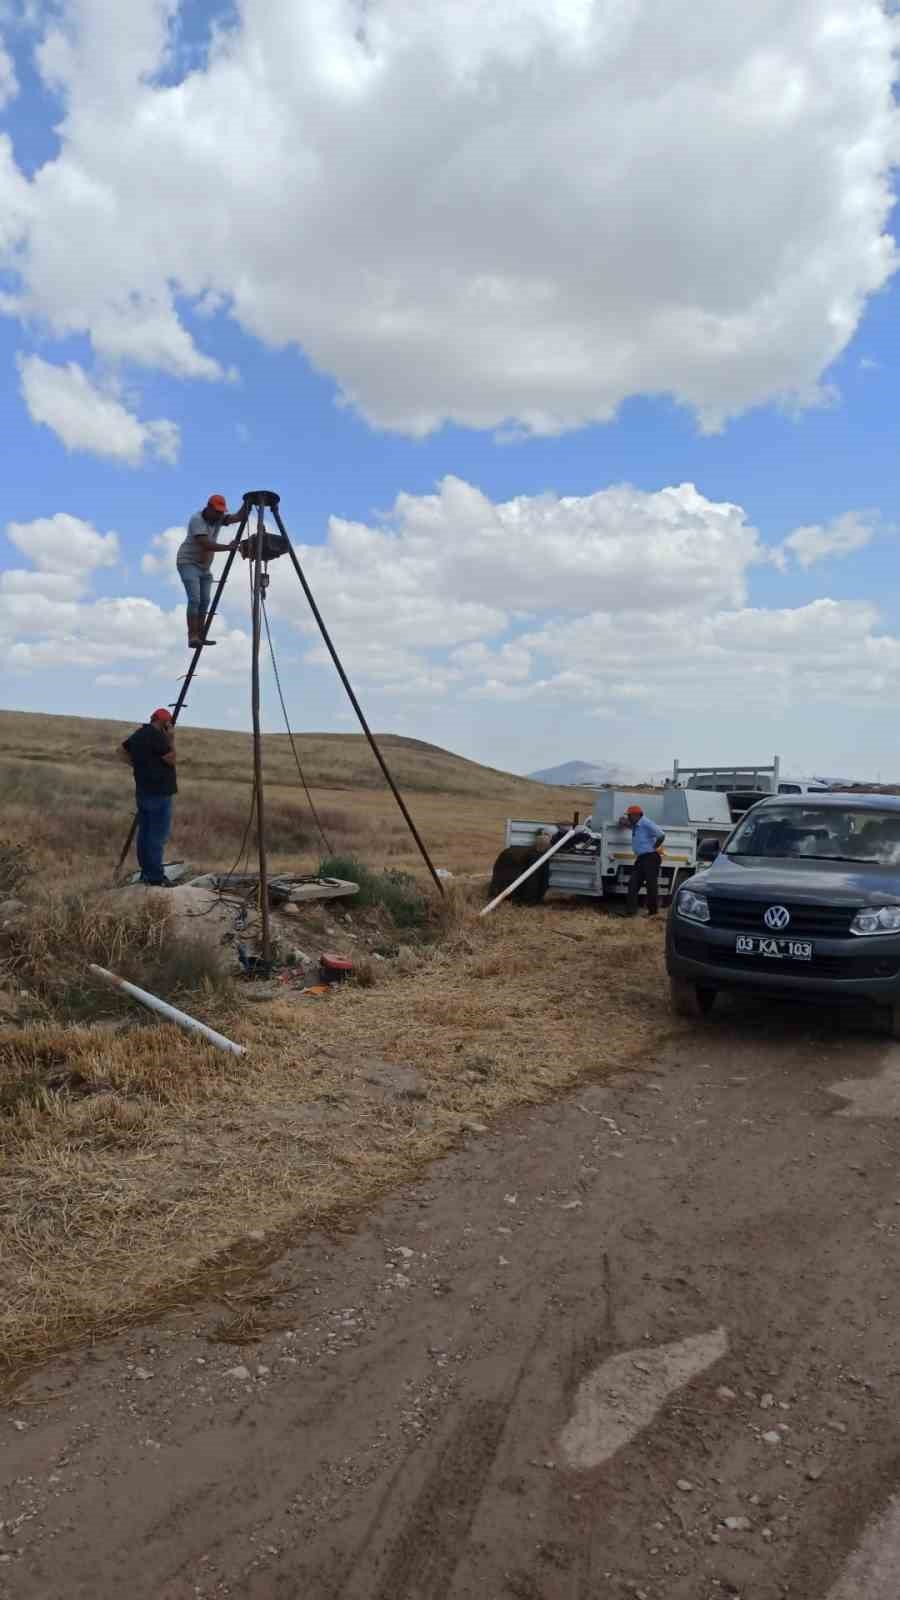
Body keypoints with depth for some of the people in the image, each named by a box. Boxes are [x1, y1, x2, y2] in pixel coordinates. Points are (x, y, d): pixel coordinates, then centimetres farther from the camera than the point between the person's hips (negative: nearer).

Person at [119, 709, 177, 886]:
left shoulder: (137, 735, 10)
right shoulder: (157, 736, -17)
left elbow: (124, 752, 23)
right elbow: (171, 759, -14)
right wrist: (171, 739, -7)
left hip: (142, 791, 9)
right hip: (159, 793, -9)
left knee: (144, 832, 13)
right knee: (158, 835, -6)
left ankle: (146, 872, 18)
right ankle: (156, 877, -5)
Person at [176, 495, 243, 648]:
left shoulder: (217, 519, 1)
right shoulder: (197, 520, -21)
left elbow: (238, 517, -13)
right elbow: (206, 545, -32)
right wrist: (228, 547, -38)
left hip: (204, 566, 8)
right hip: (188, 563, -8)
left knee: (205, 601, 1)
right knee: (194, 599, -18)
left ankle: (200, 637, 5)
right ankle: (192, 638, -21)